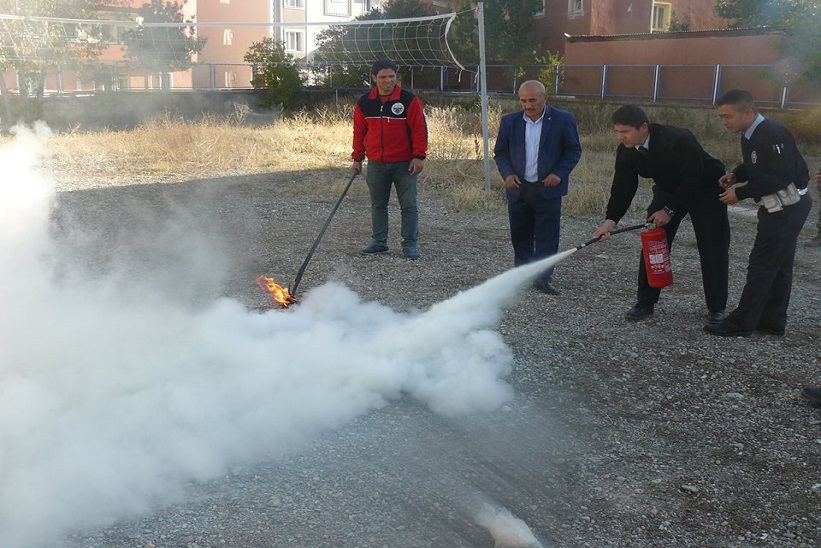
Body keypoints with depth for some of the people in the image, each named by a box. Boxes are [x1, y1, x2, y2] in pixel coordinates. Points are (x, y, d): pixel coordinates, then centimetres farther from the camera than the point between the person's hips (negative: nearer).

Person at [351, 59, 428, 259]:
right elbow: (359, 132, 10)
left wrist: (419, 156, -12)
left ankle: (410, 244, 7)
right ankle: (379, 241, 22)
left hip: (404, 164, -3)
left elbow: (419, 129, -7)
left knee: (408, 205, 0)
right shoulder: (364, 103, 4)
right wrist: (357, 158, 9)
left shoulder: (409, 100, -6)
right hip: (376, 165, 3)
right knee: (378, 205, 11)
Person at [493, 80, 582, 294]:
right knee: (520, 236, 11)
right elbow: (500, 151, 10)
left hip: (548, 189, -3)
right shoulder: (510, 121, 4)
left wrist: (559, 173, -11)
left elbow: (574, 151, 2)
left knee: (547, 236, 0)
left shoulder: (563, 120, -4)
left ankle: (543, 278, 8)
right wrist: (507, 173, -7)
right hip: (518, 189, 3)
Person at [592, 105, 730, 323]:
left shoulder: (678, 140, -35)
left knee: (713, 251, -1)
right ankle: (645, 303, 6)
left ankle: (717, 308, 11)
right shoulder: (626, 151, -16)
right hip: (669, 190, 5)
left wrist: (670, 210, -27)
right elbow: (623, 188, -14)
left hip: (705, 190, -5)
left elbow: (694, 180, -30)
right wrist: (610, 221, -26)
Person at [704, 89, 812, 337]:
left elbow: (780, 178, -27)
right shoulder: (750, 134, 5)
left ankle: (741, 323, 2)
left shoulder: (772, 135, -24)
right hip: (782, 207, 10)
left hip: (786, 209, -10)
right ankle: (773, 321, 24)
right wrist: (735, 175, -2)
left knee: (762, 267, -5)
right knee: (778, 266, 15)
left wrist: (741, 193, -22)